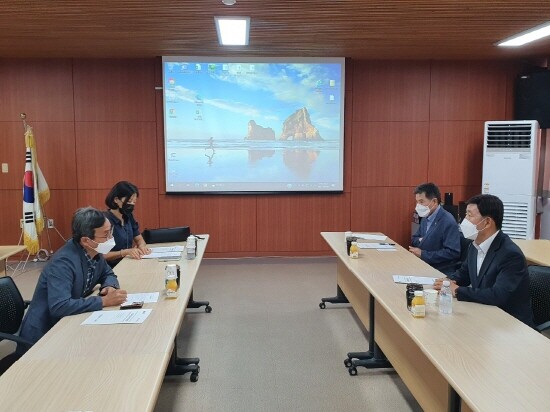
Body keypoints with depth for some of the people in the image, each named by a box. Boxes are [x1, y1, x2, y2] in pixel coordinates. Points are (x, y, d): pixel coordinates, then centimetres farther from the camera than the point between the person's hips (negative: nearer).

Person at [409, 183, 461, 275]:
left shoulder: (448, 222, -17)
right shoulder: (426, 218, 10)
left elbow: (452, 253, -23)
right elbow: (414, 239, 21)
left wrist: (423, 254, -19)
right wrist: (420, 241, -4)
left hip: (442, 273, -7)